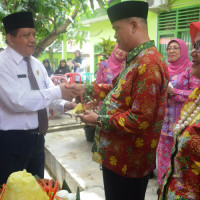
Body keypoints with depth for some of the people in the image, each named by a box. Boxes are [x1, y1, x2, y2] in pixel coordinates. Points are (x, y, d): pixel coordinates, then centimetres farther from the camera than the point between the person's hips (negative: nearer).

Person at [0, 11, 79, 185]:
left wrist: (64, 105, -13)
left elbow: (48, 94, 8)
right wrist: (57, 91, -28)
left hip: (37, 137, 7)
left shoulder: (37, 64, 8)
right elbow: (17, 100, -28)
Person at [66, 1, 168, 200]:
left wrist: (99, 120, -18)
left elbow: (140, 119, -29)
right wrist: (85, 89, 10)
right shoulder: (136, 60, 10)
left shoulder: (148, 64, -26)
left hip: (128, 162, -10)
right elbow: (117, 89, 19)